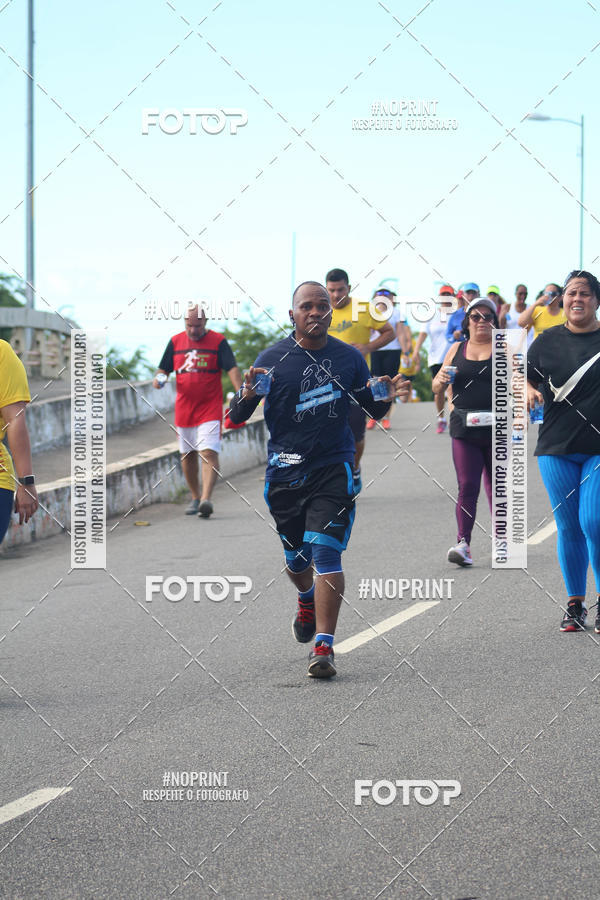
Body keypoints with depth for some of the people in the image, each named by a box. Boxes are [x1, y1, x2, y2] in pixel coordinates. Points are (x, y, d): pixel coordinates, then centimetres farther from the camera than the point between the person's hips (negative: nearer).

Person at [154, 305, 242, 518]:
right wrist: (159, 379, -8)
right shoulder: (175, 341, 9)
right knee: (187, 454, 12)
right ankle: (195, 497, 27)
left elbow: (232, 368, -10)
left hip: (210, 408, -4)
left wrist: (240, 391, -26)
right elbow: (164, 369, 15)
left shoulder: (217, 341, -2)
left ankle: (206, 499, -25)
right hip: (184, 409, 5)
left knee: (209, 453, -16)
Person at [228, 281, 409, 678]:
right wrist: (247, 395, -24)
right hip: (285, 472, 1)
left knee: (326, 553, -15)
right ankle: (307, 601, 51)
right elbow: (237, 419, -2)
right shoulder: (272, 359, -2)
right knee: (296, 557, 15)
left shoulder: (350, 358, 3)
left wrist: (389, 396, -7)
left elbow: (372, 410, 15)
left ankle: (324, 647, -14)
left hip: (333, 469, -1)